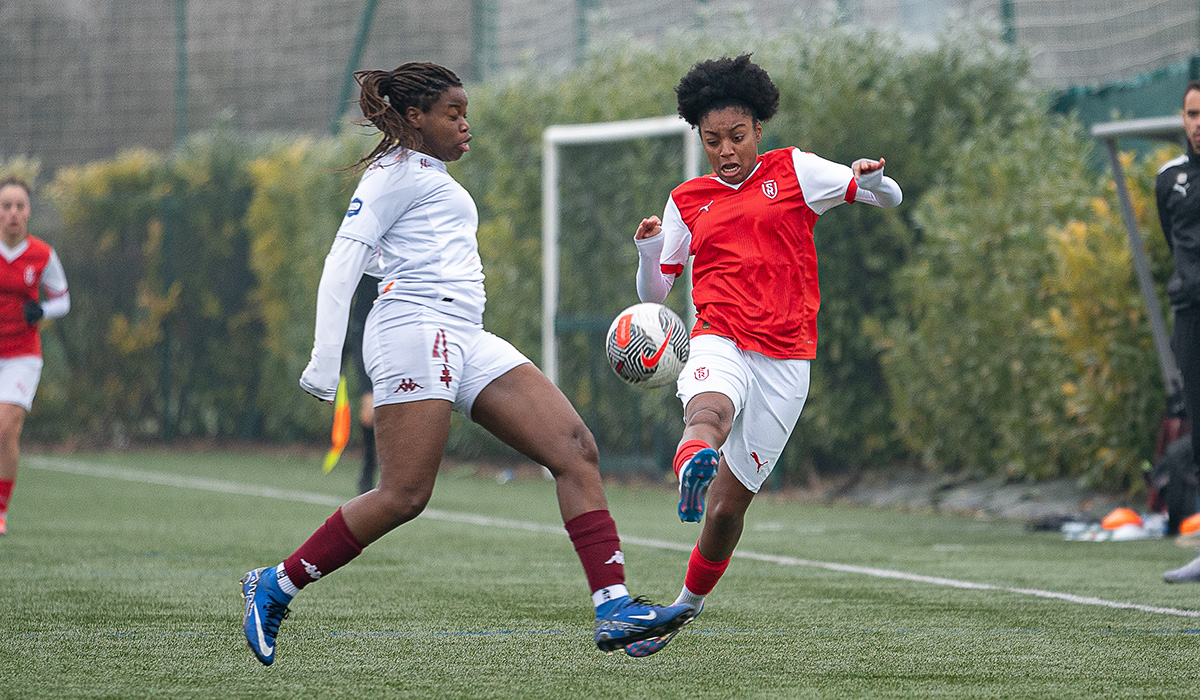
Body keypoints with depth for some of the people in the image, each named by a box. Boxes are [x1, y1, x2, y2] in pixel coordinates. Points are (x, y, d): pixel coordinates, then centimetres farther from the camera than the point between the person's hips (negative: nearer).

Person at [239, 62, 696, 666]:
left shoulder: (429, 176, 27)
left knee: (575, 447, -7)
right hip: (415, 326, -9)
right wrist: (325, 360, -17)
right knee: (404, 496, -15)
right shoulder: (398, 172, 0)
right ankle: (275, 588, 0)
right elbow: (343, 262, -9)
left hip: (466, 342, 9)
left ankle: (613, 608, -16)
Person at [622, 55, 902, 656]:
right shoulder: (687, 201, 15)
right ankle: (692, 467, -72)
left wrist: (872, 178, -17)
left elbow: (888, 199, 8)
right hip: (720, 342, 0)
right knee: (708, 412, -38)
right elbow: (653, 291, 19)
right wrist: (648, 251, -3)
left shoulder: (794, 172, 9)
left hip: (786, 358, 0)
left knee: (729, 501, 1)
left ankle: (688, 604, 22)